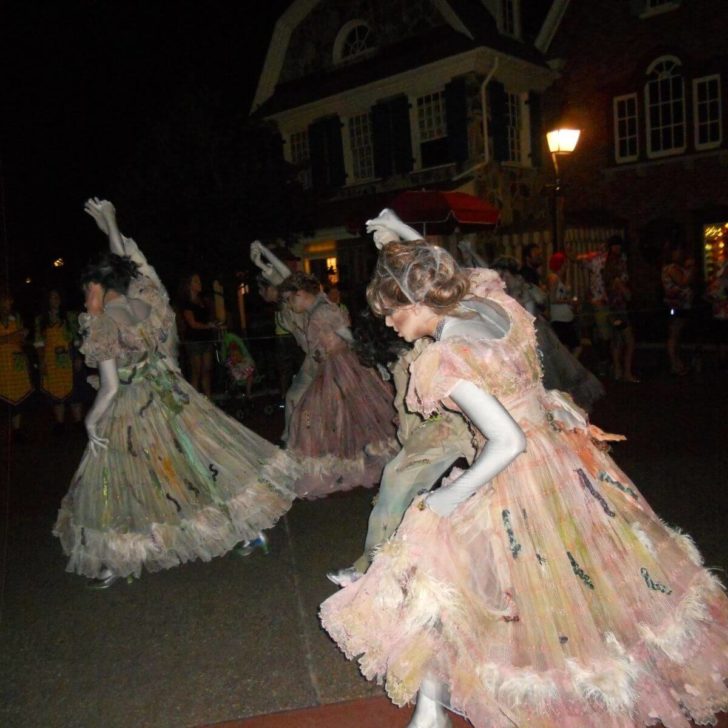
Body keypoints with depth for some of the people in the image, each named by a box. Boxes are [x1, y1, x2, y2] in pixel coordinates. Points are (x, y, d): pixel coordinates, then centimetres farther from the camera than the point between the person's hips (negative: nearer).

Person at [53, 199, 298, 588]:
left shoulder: (101, 325, -14)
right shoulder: (147, 301, -2)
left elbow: (110, 387, -15)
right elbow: (130, 258, 18)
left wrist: (91, 420, -2)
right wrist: (110, 225, 27)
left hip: (128, 415, -5)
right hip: (172, 400, 5)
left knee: (121, 483, 9)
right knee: (204, 458, 11)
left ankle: (113, 562, 24)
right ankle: (250, 527, 15)